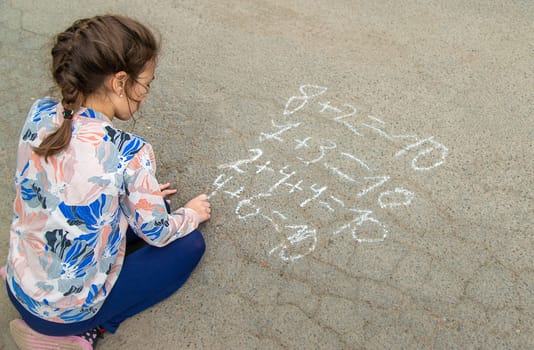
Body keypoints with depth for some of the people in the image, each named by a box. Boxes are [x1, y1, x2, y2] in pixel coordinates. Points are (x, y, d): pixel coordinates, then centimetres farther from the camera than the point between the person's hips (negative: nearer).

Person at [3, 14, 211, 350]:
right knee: (190, 244, 11)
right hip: (67, 310, -6)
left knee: (144, 209, 20)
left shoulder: (40, 114, -10)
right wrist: (191, 215, 10)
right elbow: (157, 233, -11)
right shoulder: (130, 153, -28)